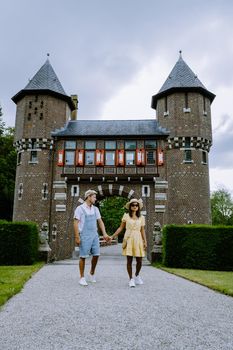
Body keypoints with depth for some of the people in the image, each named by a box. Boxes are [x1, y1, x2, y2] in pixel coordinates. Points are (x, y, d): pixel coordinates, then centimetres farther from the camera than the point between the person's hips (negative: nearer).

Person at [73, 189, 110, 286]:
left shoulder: (95, 209, 11)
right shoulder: (80, 208, -6)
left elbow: (100, 221, 12)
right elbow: (76, 223, -9)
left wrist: (104, 234, 3)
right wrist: (77, 237, -14)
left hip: (94, 235, 6)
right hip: (84, 236, -6)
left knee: (96, 255, 6)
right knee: (83, 256, 0)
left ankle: (92, 274, 26)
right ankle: (82, 278, 12)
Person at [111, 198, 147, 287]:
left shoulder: (141, 217, 8)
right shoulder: (126, 216, 3)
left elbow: (142, 231, 9)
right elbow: (121, 228, 5)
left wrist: (145, 242, 2)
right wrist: (112, 236, -2)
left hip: (138, 239, 2)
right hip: (128, 239, -2)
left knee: (139, 260, 3)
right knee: (129, 260, -2)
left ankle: (137, 276, 30)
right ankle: (131, 279, 13)